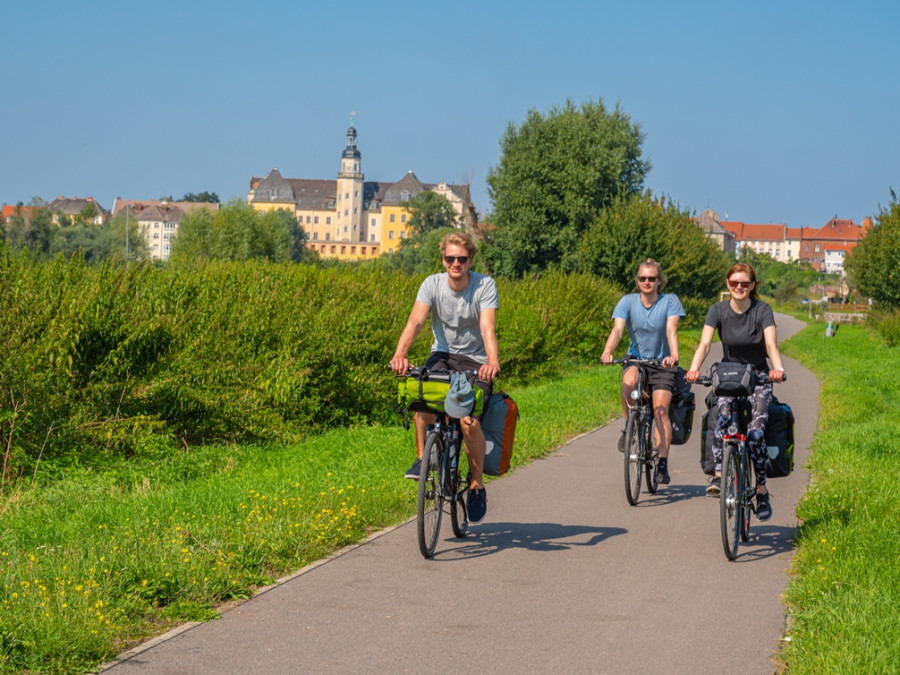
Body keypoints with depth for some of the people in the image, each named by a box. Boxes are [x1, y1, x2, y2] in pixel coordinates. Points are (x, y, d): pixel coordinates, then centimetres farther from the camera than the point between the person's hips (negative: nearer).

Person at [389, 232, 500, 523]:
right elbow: (415, 321, -21)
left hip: (474, 360, -2)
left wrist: (493, 361, -46)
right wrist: (399, 355, -39)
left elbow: (488, 328, -26)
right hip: (443, 354, 2)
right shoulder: (432, 284, -8)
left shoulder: (485, 286, -13)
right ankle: (422, 458, -9)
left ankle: (477, 484, -1)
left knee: (469, 420, -22)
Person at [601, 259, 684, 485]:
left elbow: (671, 330, -21)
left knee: (660, 410, -17)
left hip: (662, 363, -1)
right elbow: (617, 329, -17)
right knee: (629, 383, -34)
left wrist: (673, 354, -40)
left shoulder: (670, 301, -7)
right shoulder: (628, 301, -4)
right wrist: (607, 352, -37)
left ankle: (663, 463, -14)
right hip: (636, 360, 1)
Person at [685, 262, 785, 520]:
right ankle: (718, 474, -32)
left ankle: (762, 490, -7)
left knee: (755, 432, -19)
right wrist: (694, 369, -36)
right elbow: (704, 344, -17)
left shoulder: (762, 310, -9)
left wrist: (778, 368, -41)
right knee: (721, 417, -30)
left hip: (758, 377, -1)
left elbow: (771, 345, -20)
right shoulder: (718, 310, -5)